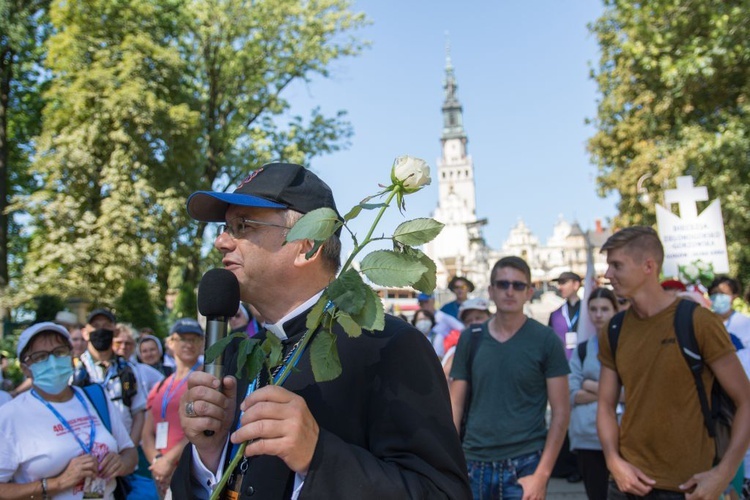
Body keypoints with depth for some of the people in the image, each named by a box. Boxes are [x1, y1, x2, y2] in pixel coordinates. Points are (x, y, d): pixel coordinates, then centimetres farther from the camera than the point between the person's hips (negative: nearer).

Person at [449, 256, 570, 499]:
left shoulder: (546, 340, -5)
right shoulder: (469, 339, 2)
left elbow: (561, 411, -4)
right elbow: (455, 406, 5)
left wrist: (542, 474, -10)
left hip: (524, 464, -2)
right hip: (474, 463, 3)